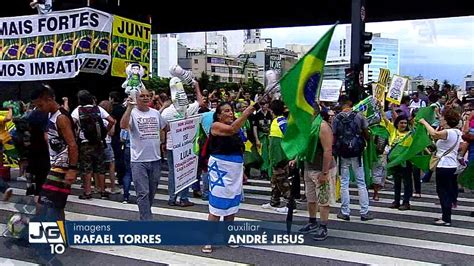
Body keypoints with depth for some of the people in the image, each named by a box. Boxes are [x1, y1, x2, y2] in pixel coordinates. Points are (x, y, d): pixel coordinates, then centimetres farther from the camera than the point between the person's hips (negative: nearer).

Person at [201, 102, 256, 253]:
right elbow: (232, 129, -29)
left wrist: (242, 172, 21)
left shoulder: (236, 129, 14)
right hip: (220, 168, -8)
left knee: (232, 204, 13)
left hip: (235, 169, 8)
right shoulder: (216, 126, -8)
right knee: (217, 205, -6)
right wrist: (245, 114, -32)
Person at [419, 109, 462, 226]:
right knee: (448, 192, 16)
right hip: (452, 165, 10)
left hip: (444, 166, -9)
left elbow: (434, 134, -37)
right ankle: (446, 215, 26)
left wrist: (424, 122, -25)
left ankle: (446, 219, 2)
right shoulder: (456, 132, 9)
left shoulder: (448, 132, -20)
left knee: (443, 192, -2)